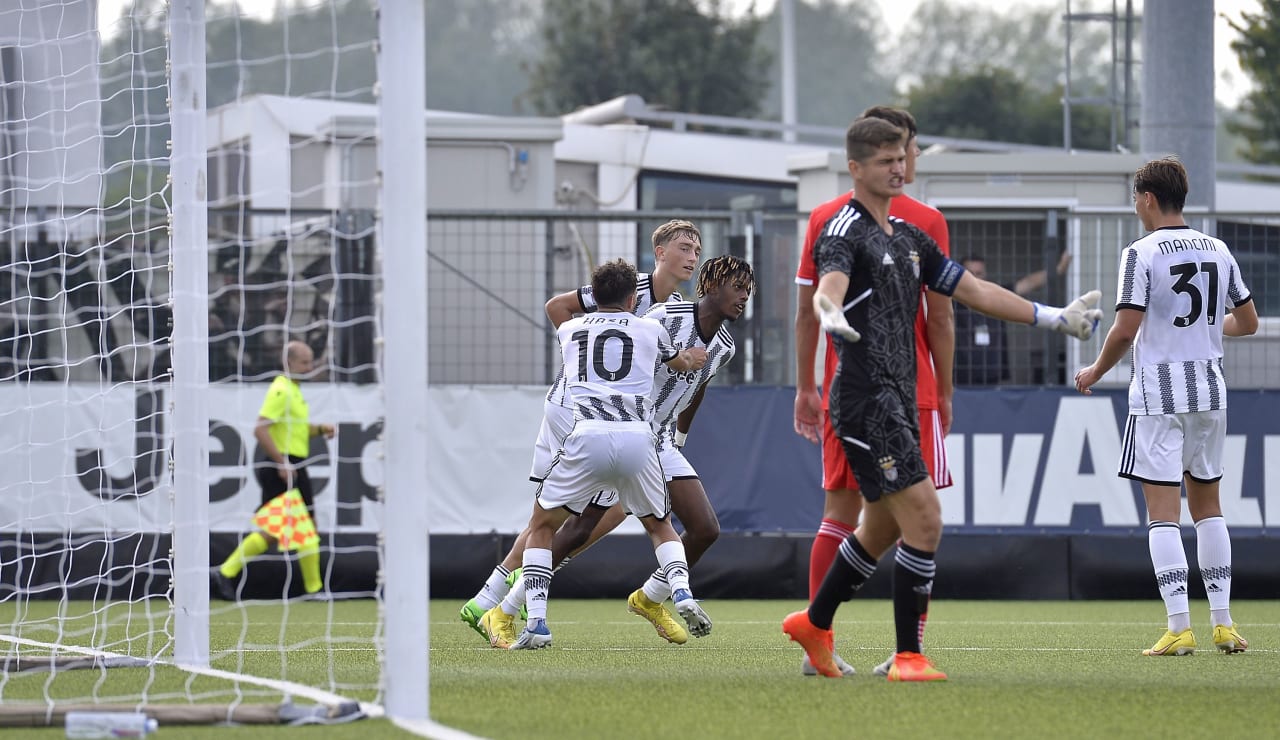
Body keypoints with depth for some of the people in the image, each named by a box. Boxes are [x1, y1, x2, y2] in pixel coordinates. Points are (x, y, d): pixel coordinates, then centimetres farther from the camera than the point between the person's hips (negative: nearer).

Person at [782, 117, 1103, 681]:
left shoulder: (908, 237, 17)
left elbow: (972, 290, 23)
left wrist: (1053, 318, 22)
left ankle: (815, 623, 34)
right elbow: (828, 288, -29)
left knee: (882, 527, 17)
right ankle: (908, 656, -9)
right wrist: (832, 314, -54)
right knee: (924, 519, -15)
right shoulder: (844, 232, -9)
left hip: (900, 398, 9)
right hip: (866, 398, -9)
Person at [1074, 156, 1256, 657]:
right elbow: (1247, 323, 14)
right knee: (1207, 505, 15)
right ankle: (1222, 624, 12)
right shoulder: (1219, 252, 8)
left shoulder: (1141, 254, -10)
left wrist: (1095, 372, 2)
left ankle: (1180, 628, -11)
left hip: (1158, 394, -6)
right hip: (1210, 390, 6)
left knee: (1163, 509, -4)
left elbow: (1125, 331, -15)